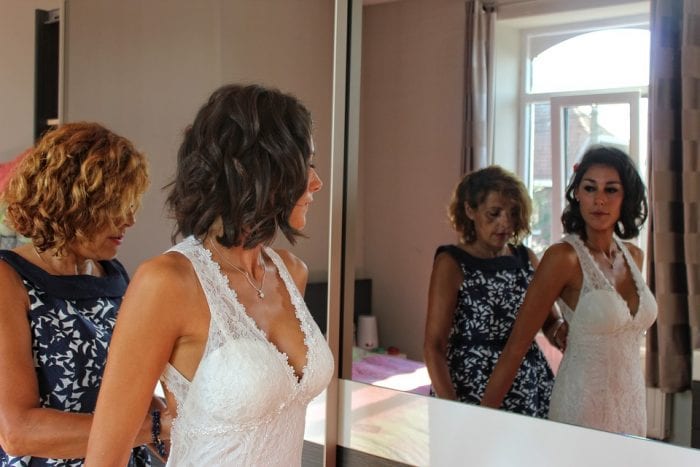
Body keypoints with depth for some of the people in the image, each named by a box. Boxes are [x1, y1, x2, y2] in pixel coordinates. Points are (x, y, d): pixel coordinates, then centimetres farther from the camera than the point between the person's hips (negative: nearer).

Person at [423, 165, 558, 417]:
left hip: (531, 393, 5)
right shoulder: (451, 263, -7)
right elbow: (434, 347, -10)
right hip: (474, 393, -4)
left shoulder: (526, 258, 7)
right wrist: (450, 410, -21)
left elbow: (551, 318, 17)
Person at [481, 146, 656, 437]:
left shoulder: (634, 256, 4)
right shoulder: (563, 257, -15)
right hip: (582, 404, -6)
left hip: (632, 404, 6)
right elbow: (516, 346, -16)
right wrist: (483, 421, -16)